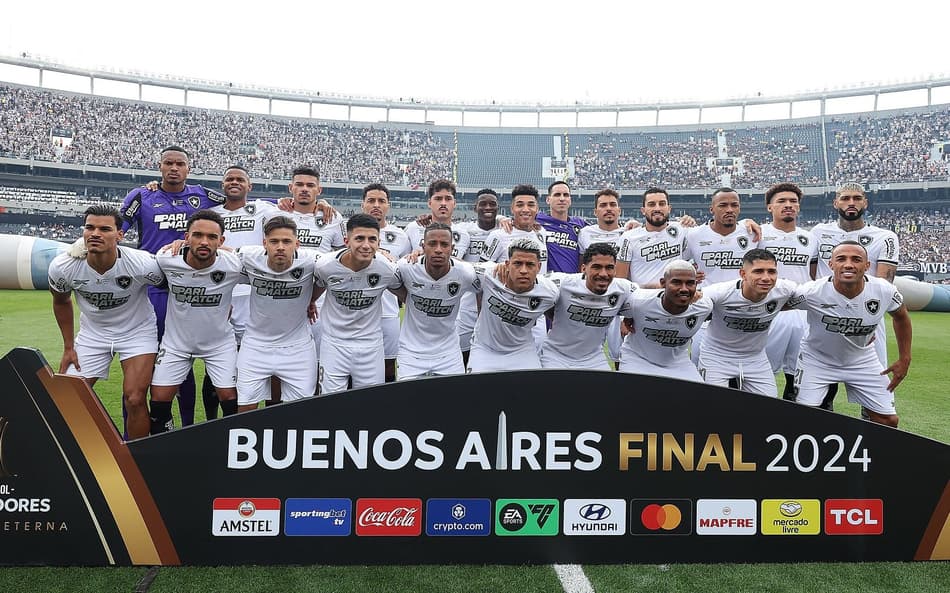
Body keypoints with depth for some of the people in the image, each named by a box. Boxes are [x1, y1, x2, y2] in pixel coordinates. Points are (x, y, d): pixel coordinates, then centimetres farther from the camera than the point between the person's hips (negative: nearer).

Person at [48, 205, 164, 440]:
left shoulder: (143, 264, -29)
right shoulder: (62, 267, -19)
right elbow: (61, 302, 3)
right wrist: (68, 347, 6)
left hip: (138, 332, -3)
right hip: (92, 333, 3)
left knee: (134, 400, -12)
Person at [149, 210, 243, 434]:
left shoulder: (233, 265, -24)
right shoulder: (167, 260, -20)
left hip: (220, 342, -1)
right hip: (176, 340, 1)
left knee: (230, 398, -2)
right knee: (159, 399, 3)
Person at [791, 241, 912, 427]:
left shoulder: (884, 290, -19)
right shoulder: (812, 292, -30)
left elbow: (901, 316, 3)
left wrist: (904, 359, 6)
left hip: (862, 360, 3)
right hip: (817, 359, -3)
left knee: (888, 420, 5)